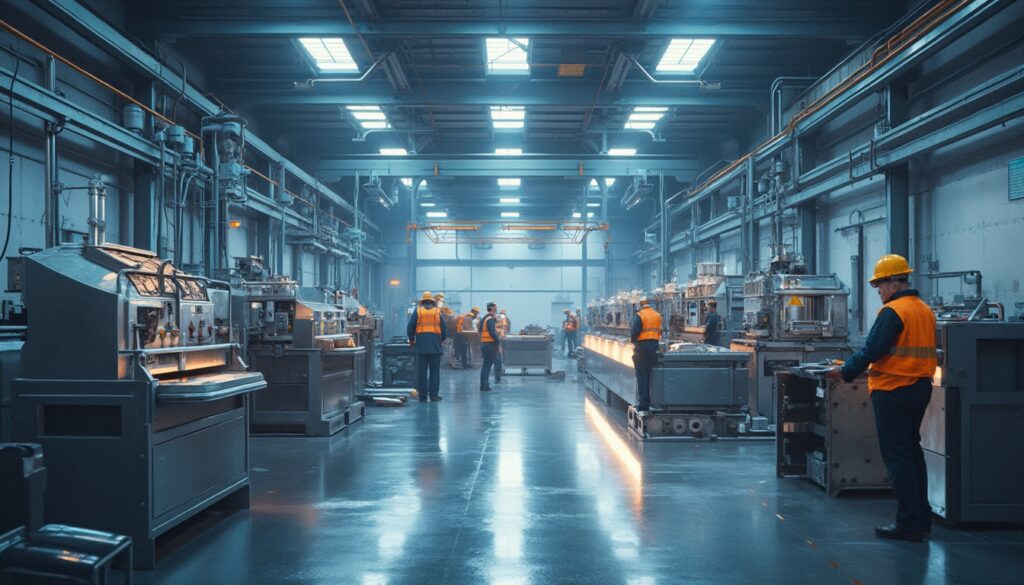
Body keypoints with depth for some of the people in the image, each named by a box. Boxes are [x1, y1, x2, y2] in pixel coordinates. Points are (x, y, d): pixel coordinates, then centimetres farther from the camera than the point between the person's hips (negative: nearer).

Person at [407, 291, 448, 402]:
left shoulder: (417, 311, 4)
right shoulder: (438, 312, 5)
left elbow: (410, 328, 4)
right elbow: (444, 329, 7)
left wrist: (411, 340, 19)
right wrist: (442, 340, 24)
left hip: (421, 345, 0)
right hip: (435, 346, 0)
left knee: (422, 371, 4)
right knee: (434, 370, 5)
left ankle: (423, 396, 3)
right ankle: (433, 395, 2)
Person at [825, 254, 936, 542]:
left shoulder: (892, 312, -16)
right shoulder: (925, 310, 11)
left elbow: (872, 351, -19)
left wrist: (845, 371, -7)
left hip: (893, 391, -9)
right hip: (920, 387, 9)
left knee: (897, 456, -3)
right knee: (912, 450, 18)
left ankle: (909, 524, 0)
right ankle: (921, 516, 24)